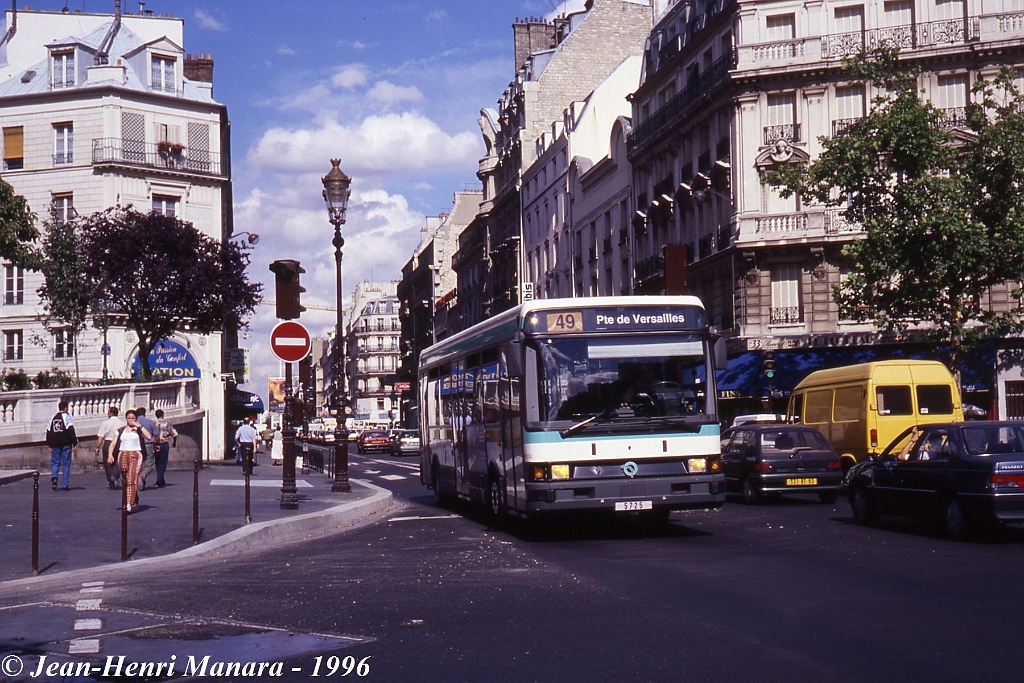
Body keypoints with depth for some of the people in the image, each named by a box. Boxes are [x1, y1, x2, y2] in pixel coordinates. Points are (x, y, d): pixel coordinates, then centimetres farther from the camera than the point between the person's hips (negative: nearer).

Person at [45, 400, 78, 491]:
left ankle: (54, 477, -17)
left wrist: (50, 445, 20)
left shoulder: (53, 418, 13)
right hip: (66, 443, -4)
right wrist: (75, 444, -10)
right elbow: (71, 431, -11)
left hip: (55, 444, 4)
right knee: (66, 464, 2)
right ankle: (65, 484, 0)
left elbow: (49, 432, 14)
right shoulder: (67, 416, -3)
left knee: (55, 462, 11)